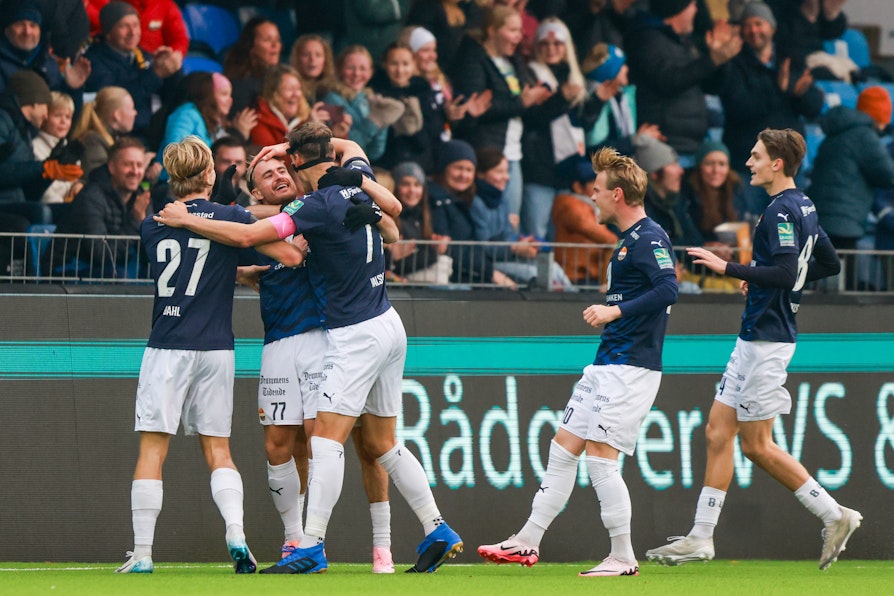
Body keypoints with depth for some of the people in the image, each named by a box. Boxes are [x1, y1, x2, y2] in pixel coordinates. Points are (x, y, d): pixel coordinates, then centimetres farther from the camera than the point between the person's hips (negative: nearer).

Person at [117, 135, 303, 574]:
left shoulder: (152, 226, 4)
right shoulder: (232, 218, -3)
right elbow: (292, 258, -4)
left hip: (166, 349, 0)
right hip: (215, 350, 0)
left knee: (152, 450, 1)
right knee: (218, 451, 9)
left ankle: (142, 553, -3)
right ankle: (236, 536, -8)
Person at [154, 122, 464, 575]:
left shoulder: (320, 206, -17)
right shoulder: (358, 177, 5)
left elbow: (246, 235, -21)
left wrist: (186, 220, -10)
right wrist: (290, 144, 24)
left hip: (355, 334, -9)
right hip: (388, 326, 9)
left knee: (327, 437, -11)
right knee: (381, 443, 13)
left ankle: (311, 546, -17)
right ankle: (437, 532, 12)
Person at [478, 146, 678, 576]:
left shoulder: (650, 239, -14)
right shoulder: (629, 240, 17)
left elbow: (667, 290, -27)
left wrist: (616, 310, -28)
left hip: (630, 368, -10)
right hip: (607, 363, 10)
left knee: (600, 455, -12)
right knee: (564, 446, 11)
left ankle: (623, 557, -5)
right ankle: (528, 542, 16)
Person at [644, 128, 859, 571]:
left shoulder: (783, 211, -16)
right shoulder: (802, 207, 14)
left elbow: (784, 272, -27)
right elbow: (829, 264, 23)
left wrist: (728, 268, -23)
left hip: (767, 339, -10)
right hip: (754, 336, 10)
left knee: (756, 444, -4)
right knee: (718, 431, 7)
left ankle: (834, 516, 2)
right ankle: (701, 538, 8)